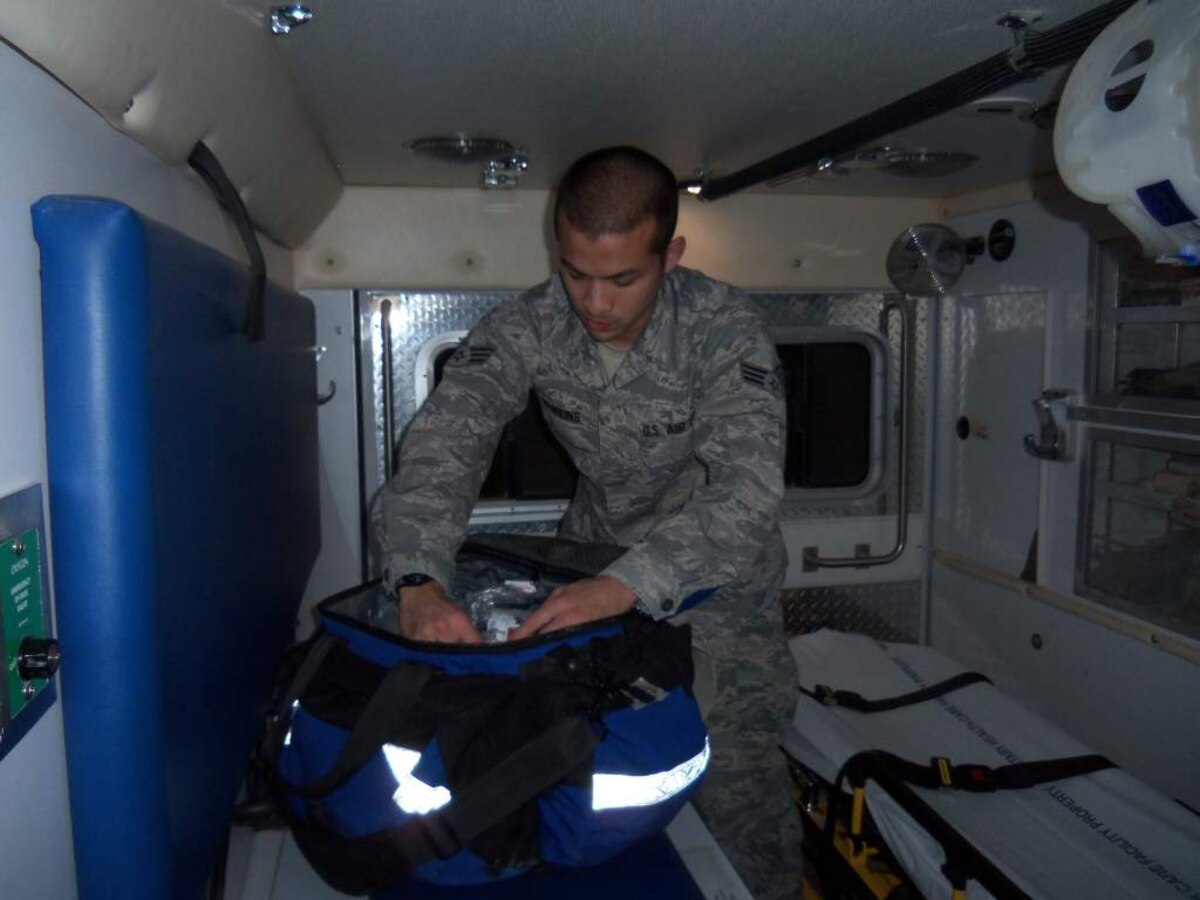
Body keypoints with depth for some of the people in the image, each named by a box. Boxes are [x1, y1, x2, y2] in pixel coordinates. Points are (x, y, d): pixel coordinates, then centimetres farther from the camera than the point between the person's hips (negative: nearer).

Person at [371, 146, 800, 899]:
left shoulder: (725, 329, -24)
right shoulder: (526, 328, -16)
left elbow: (748, 490, -35)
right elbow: (442, 444, -24)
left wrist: (627, 584, -49)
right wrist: (421, 581, -41)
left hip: (718, 564, -2)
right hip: (598, 550, 3)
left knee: (734, 766, -10)